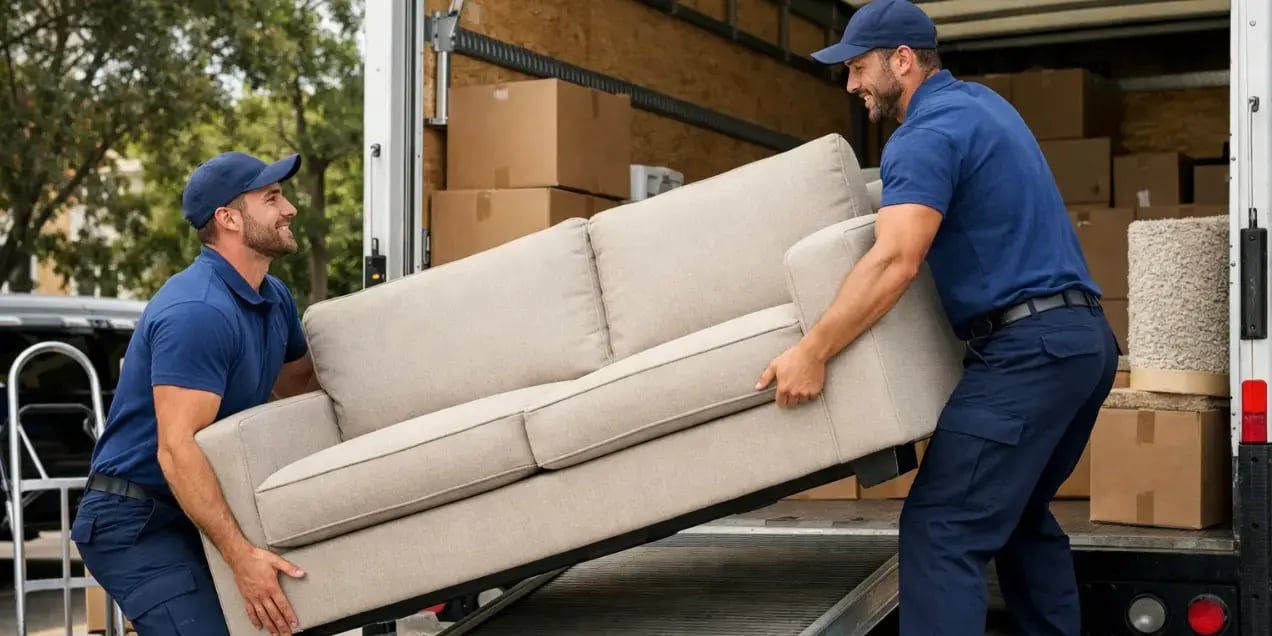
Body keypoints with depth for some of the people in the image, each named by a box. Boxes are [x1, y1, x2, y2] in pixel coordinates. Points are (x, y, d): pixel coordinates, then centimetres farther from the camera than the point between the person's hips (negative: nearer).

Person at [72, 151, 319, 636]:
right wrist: (241, 556, -34)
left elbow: (299, 386, 24)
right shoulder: (198, 312, -24)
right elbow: (176, 449, -30)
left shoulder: (274, 299, 7)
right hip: (135, 522, -10)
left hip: (191, 514, 10)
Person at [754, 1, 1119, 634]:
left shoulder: (927, 133, -11)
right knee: (1021, 514, 20)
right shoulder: (980, 101, 20)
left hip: (1027, 346, -10)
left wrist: (811, 352, -24)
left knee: (941, 529, -13)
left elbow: (896, 260, -24)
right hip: (1085, 338, 10)